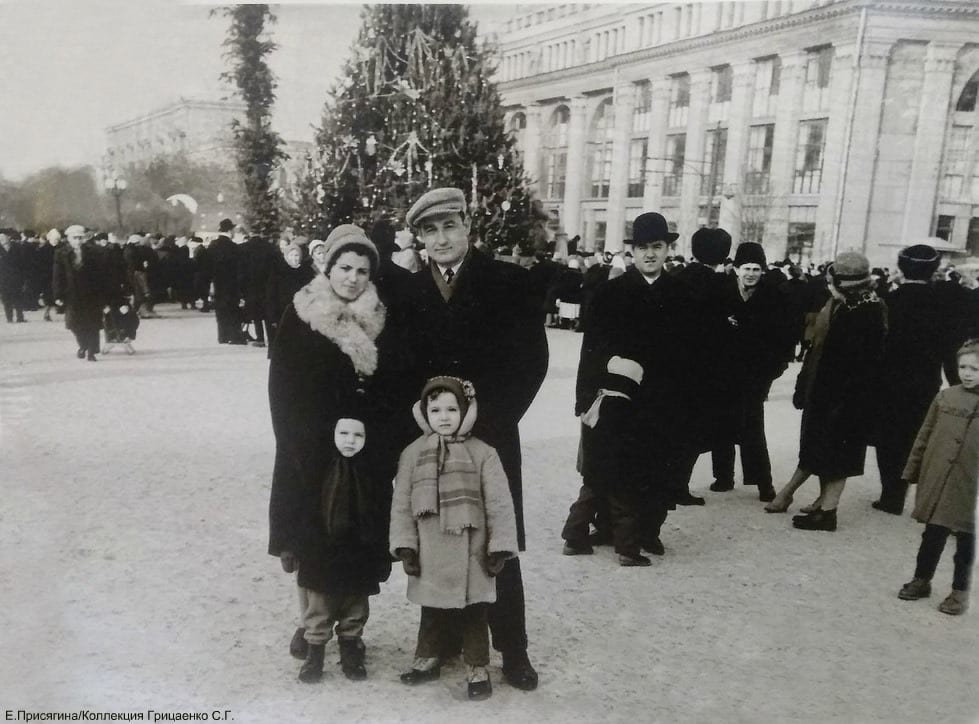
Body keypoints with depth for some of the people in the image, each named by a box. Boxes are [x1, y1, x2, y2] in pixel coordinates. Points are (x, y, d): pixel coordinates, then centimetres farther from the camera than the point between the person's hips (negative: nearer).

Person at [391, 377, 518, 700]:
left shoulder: (482, 453, -7)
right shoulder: (413, 454, 0)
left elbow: (499, 504, -6)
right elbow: (401, 504, 1)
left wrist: (499, 548, -9)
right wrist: (406, 546, -3)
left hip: (470, 555, -2)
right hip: (430, 555, 2)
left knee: (473, 614, 10)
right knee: (431, 612, 19)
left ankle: (477, 667, 26)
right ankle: (427, 658, 39)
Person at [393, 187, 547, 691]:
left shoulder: (508, 282, -2)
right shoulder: (408, 292, 6)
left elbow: (532, 357, -5)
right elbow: (400, 369, 7)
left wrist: (492, 420, -10)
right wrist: (419, 425, -4)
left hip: (490, 437, -2)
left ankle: (512, 649, 18)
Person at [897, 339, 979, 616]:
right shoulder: (945, 397, -1)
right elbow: (924, 437, 6)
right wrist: (913, 471, 7)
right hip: (936, 480, 2)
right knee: (932, 534, 14)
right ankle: (921, 580, 30)